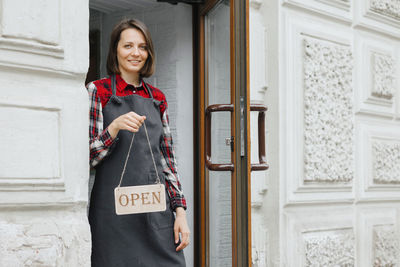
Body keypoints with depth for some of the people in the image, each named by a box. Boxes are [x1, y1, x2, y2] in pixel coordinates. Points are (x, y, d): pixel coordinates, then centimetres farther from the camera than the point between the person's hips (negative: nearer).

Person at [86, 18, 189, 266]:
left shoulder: (157, 98, 14)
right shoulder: (97, 91, 1)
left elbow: (167, 159, 13)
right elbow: (86, 157, -3)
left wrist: (180, 212, 5)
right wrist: (115, 127, -20)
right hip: (115, 212, -4)